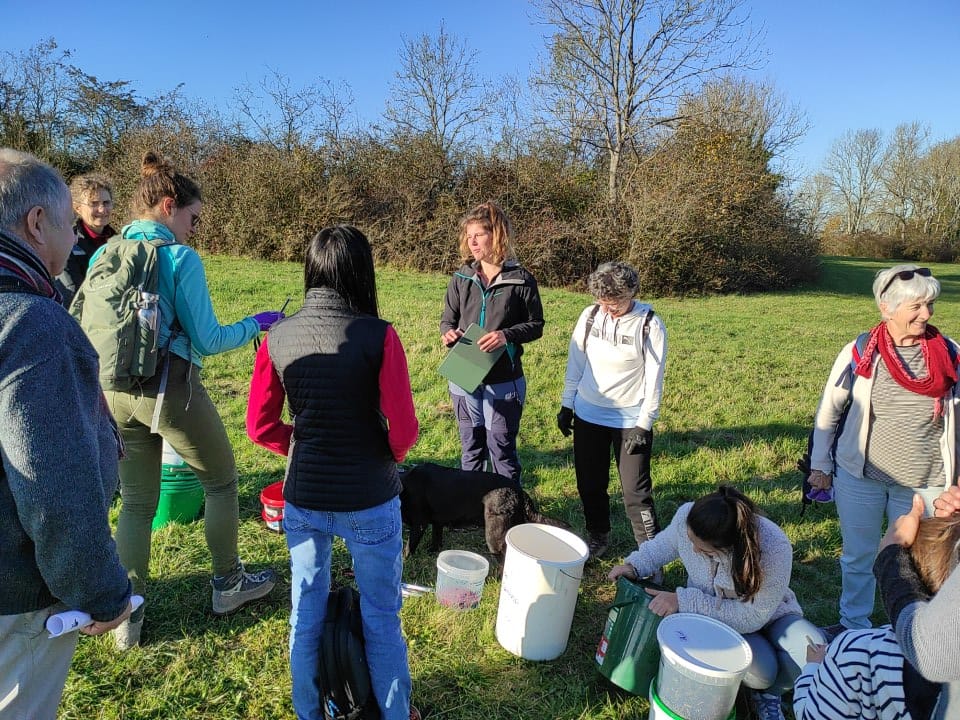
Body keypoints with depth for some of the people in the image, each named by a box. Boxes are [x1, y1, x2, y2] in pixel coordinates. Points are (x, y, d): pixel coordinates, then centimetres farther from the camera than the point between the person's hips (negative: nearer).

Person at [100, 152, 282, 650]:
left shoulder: (105, 254, 6)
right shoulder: (180, 258, -12)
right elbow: (207, 340, -12)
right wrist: (256, 324, 3)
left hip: (116, 391, 6)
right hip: (171, 390, -6)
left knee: (136, 502, 18)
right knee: (221, 481, 16)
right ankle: (228, 584, 30)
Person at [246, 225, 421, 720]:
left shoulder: (278, 338, -7)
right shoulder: (378, 336, -18)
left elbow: (260, 427, 0)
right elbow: (404, 429, -15)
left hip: (303, 499, 4)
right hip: (369, 501, -3)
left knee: (306, 613, 23)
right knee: (381, 618, 17)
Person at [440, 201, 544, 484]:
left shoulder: (521, 280, -7)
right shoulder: (461, 278, 2)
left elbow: (536, 324, -2)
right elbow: (447, 319, 11)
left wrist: (507, 335, -20)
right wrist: (448, 332, -13)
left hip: (503, 382, -4)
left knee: (501, 450, 7)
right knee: (470, 449, 18)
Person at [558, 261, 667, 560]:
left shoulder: (650, 326, -12)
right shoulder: (590, 316, -2)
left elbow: (654, 380, -9)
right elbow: (575, 363, 7)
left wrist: (643, 425, -11)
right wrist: (567, 405, 9)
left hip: (631, 420, -4)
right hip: (587, 415, 4)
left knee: (636, 492, -3)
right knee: (590, 484, 14)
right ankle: (597, 537, 35)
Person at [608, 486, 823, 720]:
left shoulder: (774, 548, -37)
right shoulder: (687, 516, -27)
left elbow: (753, 616, -30)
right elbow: (665, 543, -1)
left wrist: (684, 602, -35)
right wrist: (635, 565, -18)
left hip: (768, 614, 0)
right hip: (715, 619, 0)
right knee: (760, 670, -28)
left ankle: (769, 692, 4)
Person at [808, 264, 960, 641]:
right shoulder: (859, 353, -9)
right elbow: (828, 412, -1)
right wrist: (819, 466, 0)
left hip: (924, 483, 1)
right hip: (859, 478, -1)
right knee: (858, 556, 14)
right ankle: (854, 624, 35)